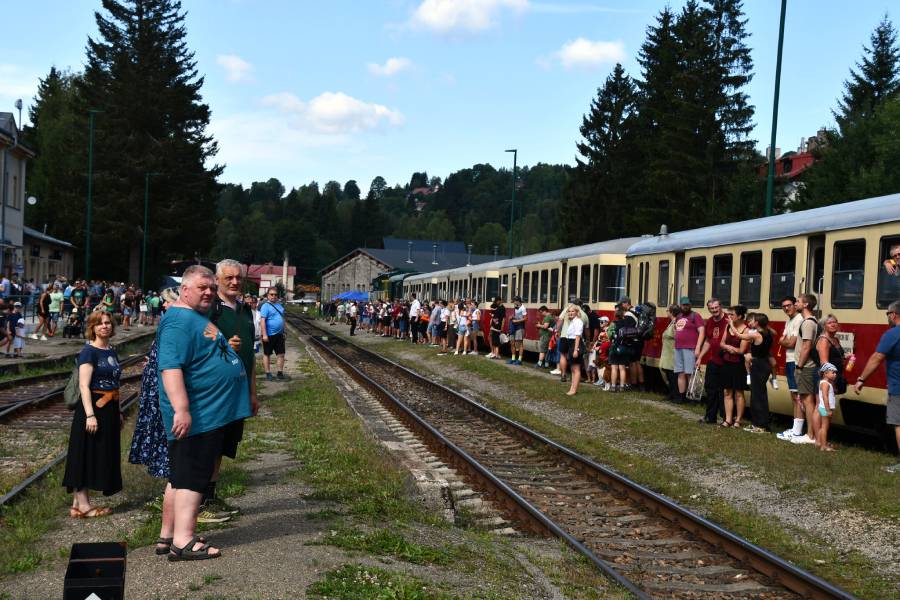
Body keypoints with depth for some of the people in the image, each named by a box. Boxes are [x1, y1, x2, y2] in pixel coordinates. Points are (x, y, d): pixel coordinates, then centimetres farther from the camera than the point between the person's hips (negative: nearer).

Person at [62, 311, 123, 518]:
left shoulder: (111, 352, 14)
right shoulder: (89, 352, -10)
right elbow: (84, 385, -18)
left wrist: (118, 413, 22)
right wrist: (90, 415, -25)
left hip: (109, 409, 8)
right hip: (93, 408, -8)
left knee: (102, 457, 10)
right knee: (86, 456, -2)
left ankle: (79, 504, 17)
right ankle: (83, 506, 3)